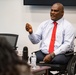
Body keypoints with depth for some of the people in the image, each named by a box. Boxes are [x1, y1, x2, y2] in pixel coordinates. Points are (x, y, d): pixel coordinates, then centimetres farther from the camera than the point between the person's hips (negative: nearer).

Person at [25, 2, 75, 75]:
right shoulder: (44, 24, 13)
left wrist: (52, 54, -22)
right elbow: (35, 40, 7)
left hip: (61, 53, -3)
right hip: (43, 52, 4)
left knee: (56, 60, -37)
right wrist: (31, 32, -15)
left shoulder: (68, 26, -1)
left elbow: (67, 44, -12)